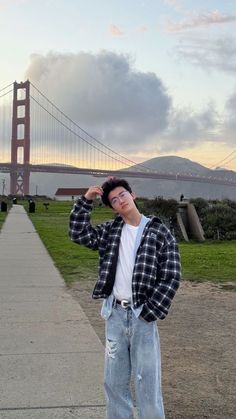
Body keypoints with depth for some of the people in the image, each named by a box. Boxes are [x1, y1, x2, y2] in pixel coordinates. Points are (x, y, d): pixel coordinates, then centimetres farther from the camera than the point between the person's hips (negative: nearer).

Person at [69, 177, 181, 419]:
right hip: (115, 314, 4)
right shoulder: (110, 231, 8)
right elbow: (78, 234, 2)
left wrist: (148, 313, -12)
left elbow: (171, 278, -8)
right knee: (114, 382, 14)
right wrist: (85, 200, -5)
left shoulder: (160, 233, -6)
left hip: (142, 316, -4)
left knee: (147, 385, 2)